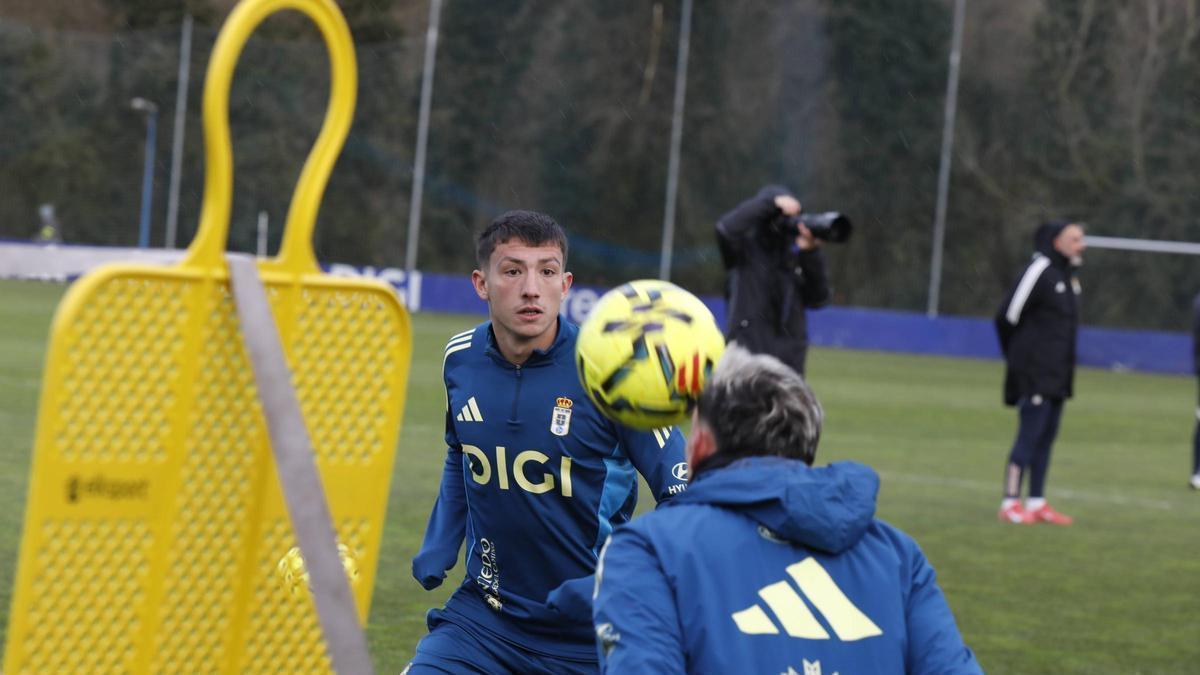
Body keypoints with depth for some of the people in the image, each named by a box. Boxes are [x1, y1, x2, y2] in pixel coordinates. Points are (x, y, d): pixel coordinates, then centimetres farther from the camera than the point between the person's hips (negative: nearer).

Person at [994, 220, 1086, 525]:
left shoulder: (1067, 275, 14)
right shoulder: (1039, 271, -14)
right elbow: (1008, 316, -13)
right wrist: (1018, 357, -1)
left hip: (1056, 374, 9)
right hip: (1035, 374, -9)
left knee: (1047, 436, 10)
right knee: (1030, 434, -9)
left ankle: (1037, 503, 16)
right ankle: (1010, 504, -6)